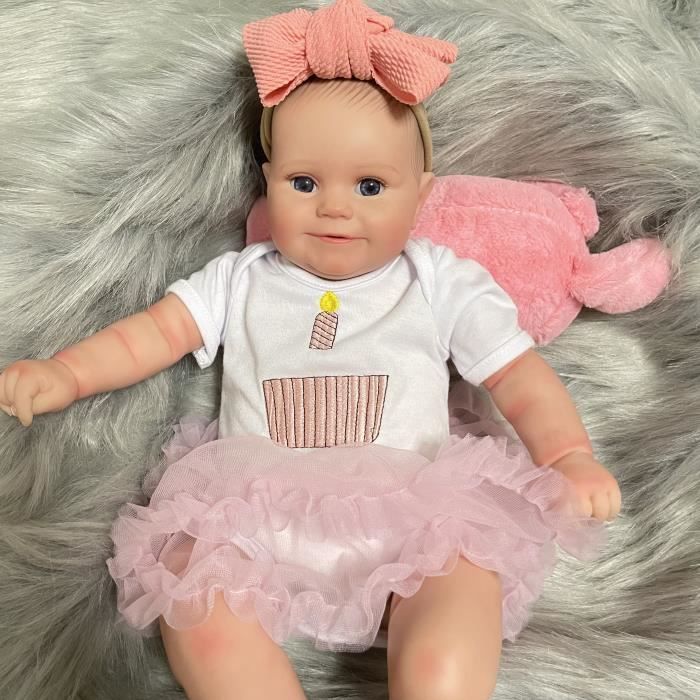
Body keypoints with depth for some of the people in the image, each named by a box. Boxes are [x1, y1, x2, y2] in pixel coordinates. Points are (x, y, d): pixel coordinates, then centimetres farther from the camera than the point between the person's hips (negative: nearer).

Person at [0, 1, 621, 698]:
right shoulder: (240, 279, 16)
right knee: (191, 594, -25)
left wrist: (570, 456, -6)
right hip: (256, 522, 2)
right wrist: (64, 372, -2)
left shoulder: (442, 281, 11)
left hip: (407, 517, -1)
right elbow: (155, 333, 13)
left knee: (466, 580, -29)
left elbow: (518, 374, 9)